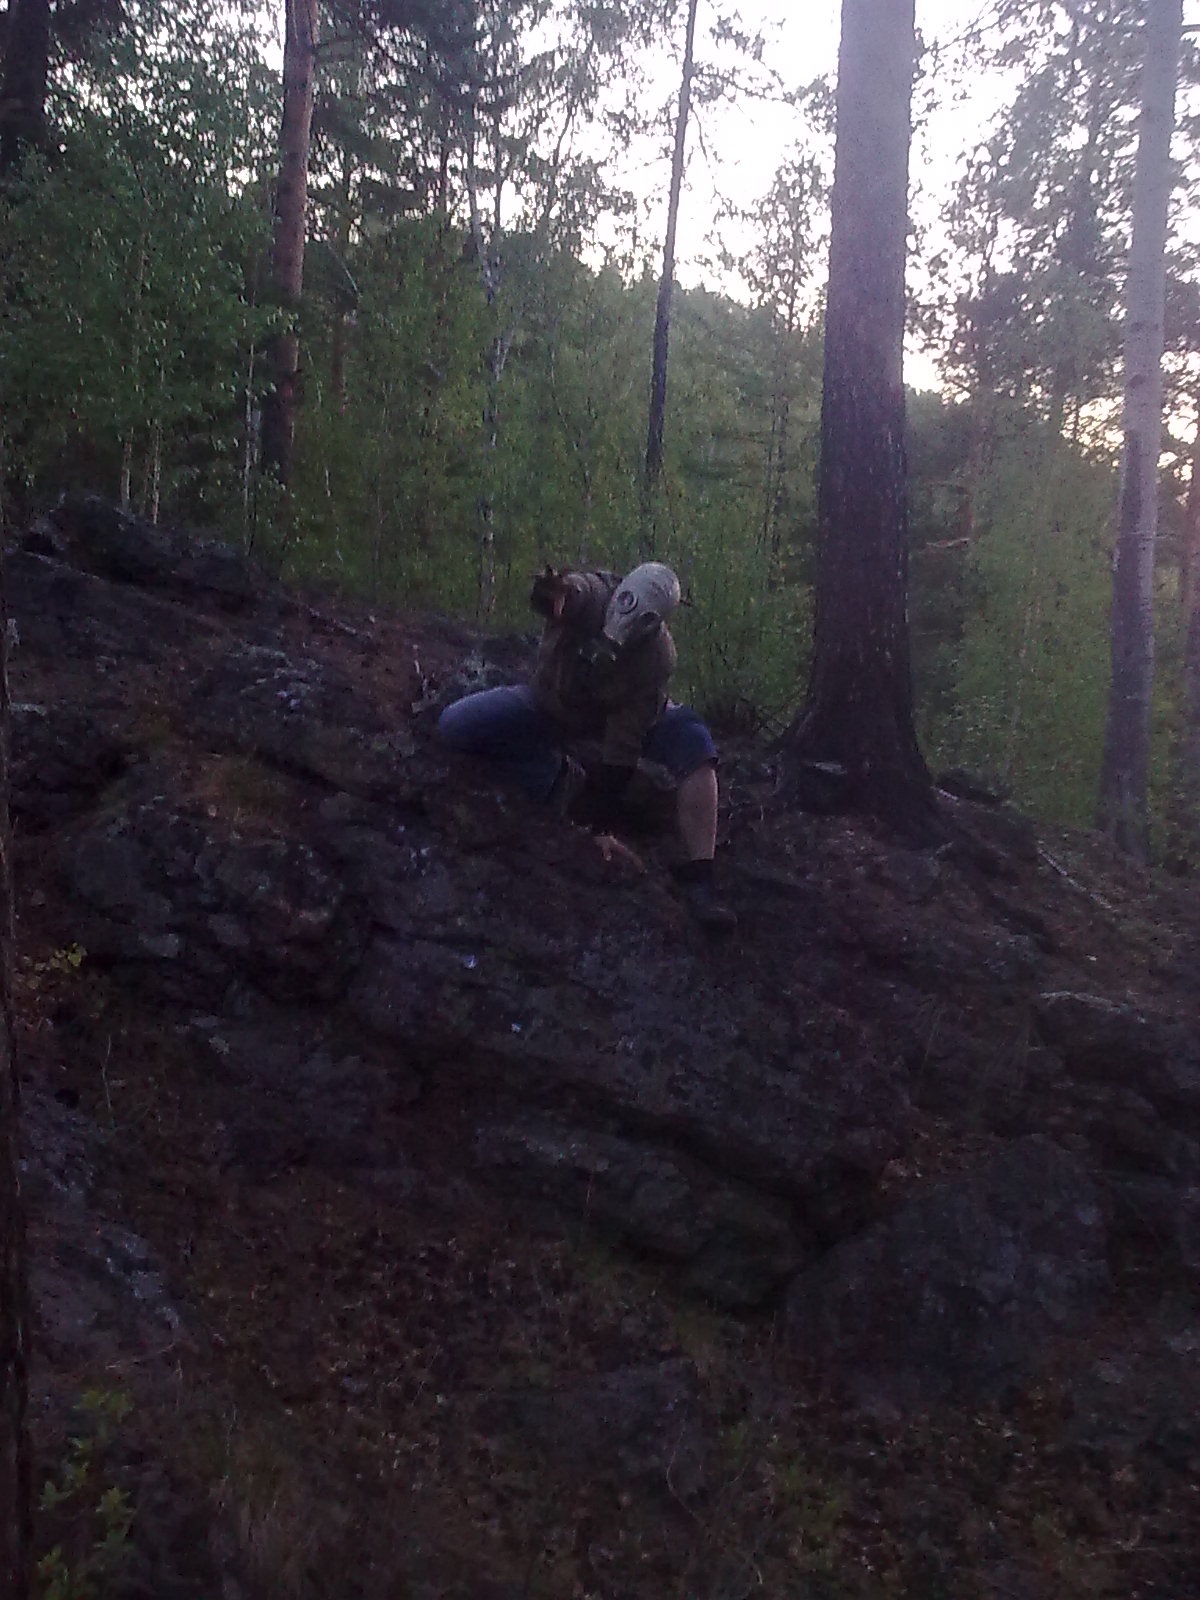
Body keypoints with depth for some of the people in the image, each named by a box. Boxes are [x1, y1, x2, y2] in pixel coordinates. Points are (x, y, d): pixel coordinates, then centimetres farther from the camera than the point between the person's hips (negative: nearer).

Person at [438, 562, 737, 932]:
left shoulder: (657, 657, -29)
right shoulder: (592, 595, -31)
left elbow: (624, 742, -29)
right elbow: (568, 593, -56)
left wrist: (604, 824, -29)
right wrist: (553, 592, -82)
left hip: (619, 713, -1)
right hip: (550, 704, 1)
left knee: (694, 741, -27)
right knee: (455, 725, -20)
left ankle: (697, 878, -29)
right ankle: (569, 785, -16)